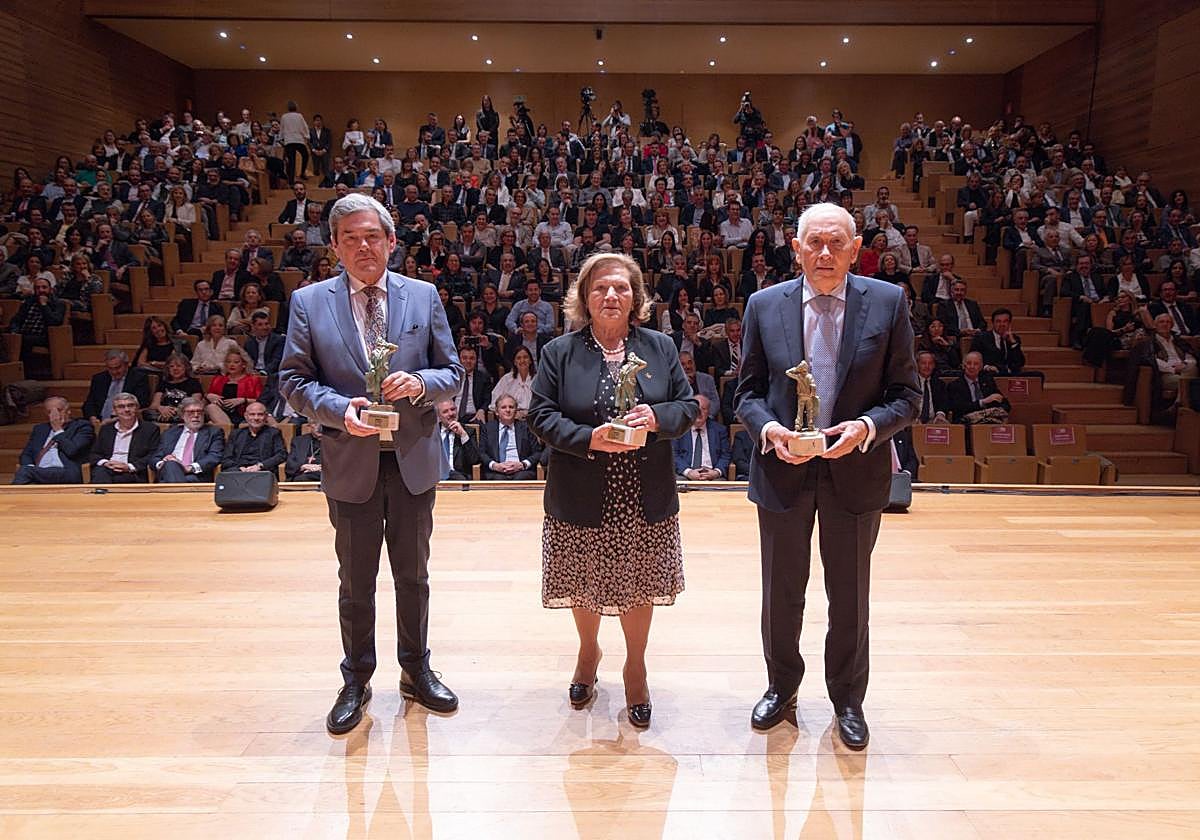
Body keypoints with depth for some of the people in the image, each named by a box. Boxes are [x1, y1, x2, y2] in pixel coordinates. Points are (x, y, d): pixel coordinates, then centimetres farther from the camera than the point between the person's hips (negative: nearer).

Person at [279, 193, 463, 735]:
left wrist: (419, 382, -20)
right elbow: (293, 381, -2)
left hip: (413, 460, 1)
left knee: (413, 574, 16)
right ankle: (356, 682, 32)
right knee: (355, 582, 13)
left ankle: (416, 671, 36)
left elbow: (452, 373, 2)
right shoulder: (308, 303, -2)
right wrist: (339, 410, -20)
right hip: (350, 464, -1)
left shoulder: (424, 296, 1)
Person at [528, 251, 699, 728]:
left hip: (645, 499, 1)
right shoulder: (560, 352, -2)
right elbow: (541, 415, -6)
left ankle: (635, 667, 34)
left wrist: (658, 418, -18)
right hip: (582, 498, -1)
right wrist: (588, 438, -22)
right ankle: (588, 653, 44)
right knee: (585, 583, 15)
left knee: (638, 584, 11)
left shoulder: (660, 348, 4)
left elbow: (688, 406, 4)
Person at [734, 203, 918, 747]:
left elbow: (906, 394, -2)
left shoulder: (887, 302, -4)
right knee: (781, 594, 15)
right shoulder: (764, 305, -1)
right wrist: (767, 428, -16)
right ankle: (781, 686, 40)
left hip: (856, 471, 0)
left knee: (850, 596, 14)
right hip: (782, 470, 1)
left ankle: (848, 700, 37)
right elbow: (748, 391, 3)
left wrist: (867, 427, -20)